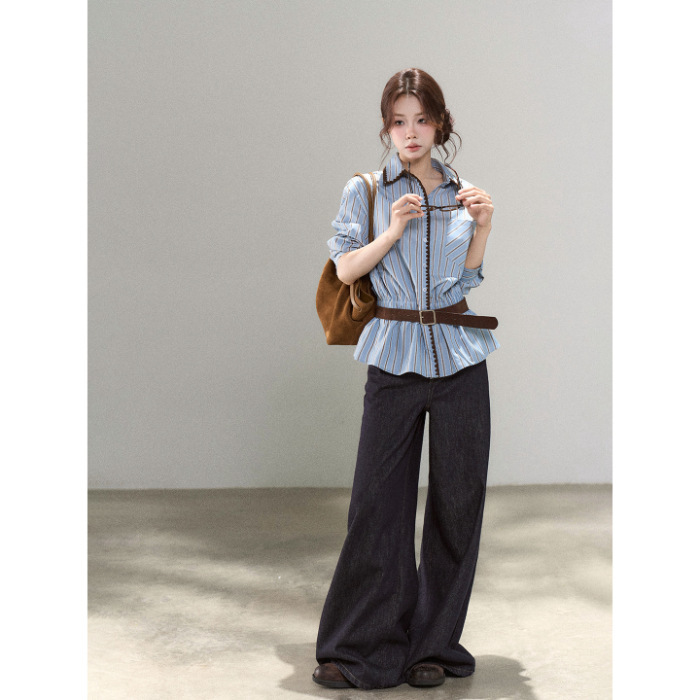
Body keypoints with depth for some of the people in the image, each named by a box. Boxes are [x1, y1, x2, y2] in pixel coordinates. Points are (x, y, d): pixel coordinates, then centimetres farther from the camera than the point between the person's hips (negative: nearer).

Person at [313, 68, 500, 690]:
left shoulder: (461, 194, 13)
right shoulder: (366, 192, 7)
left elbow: (468, 278, 11)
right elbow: (346, 267, 0)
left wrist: (483, 226, -4)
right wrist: (393, 231, -12)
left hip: (459, 359, 2)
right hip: (395, 359, -2)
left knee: (456, 503, 3)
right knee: (377, 503, -3)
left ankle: (433, 645, 15)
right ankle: (361, 649, 8)